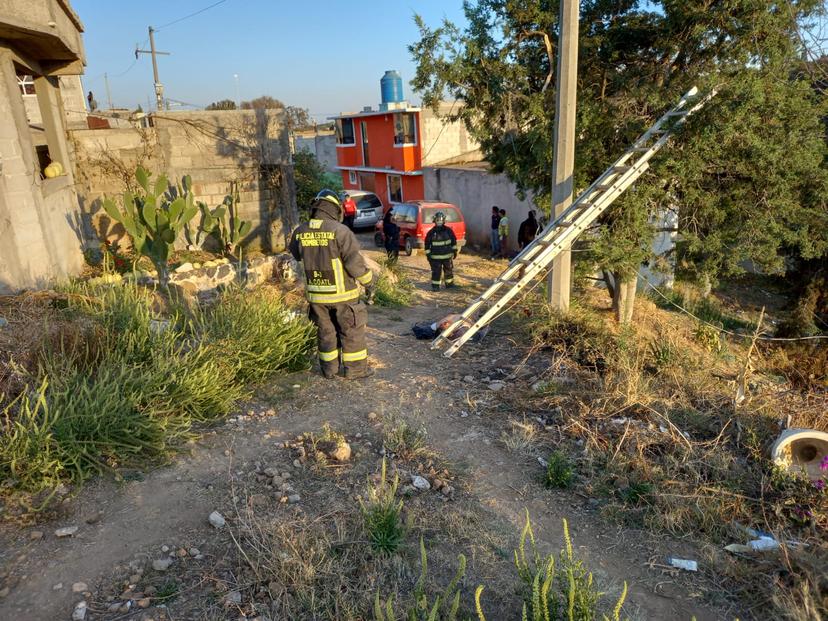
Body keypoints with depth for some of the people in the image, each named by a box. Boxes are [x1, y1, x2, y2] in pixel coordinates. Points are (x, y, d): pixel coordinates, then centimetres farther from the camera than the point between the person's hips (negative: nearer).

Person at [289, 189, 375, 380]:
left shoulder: (300, 232, 0)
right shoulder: (340, 231, -16)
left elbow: (296, 255, 18)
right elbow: (355, 262, -16)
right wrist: (369, 284, -4)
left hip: (315, 294, 5)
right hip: (342, 293, -5)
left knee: (325, 331, 17)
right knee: (352, 331, 9)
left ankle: (329, 369, 26)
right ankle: (355, 369, 17)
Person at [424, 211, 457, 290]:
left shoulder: (448, 230, -1)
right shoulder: (431, 232, -5)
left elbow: (454, 241, 9)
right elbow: (427, 244, 1)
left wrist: (455, 251, 9)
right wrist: (428, 255, -3)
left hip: (447, 255, 2)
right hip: (435, 257, -2)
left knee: (449, 270, 13)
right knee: (436, 272, -2)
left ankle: (449, 283, 30)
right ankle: (435, 286, 8)